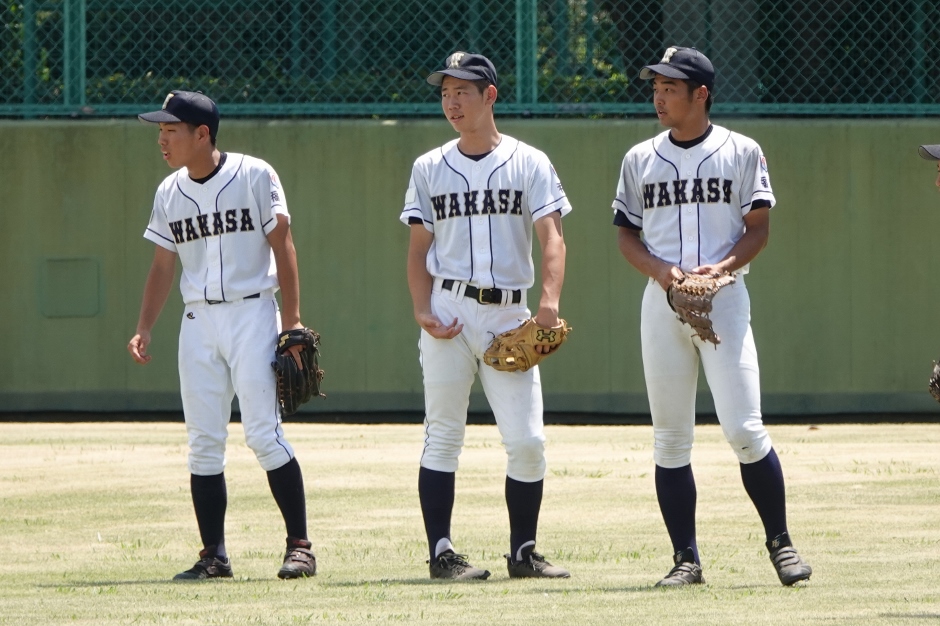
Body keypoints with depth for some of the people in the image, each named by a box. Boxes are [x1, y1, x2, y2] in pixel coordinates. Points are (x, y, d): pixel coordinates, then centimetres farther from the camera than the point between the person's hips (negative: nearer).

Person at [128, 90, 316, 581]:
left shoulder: (254, 176, -5)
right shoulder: (169, 194, 10)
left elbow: (282, 247, -5)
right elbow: (163, 266, 15)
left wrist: (292, 321, -12)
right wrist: (144, 330, 3)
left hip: (252, 314, -5)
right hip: (198, 321, 5)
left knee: (264, 434, -11)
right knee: (203, 443, 3)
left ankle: (299, 546, -5)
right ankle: (214, 555, 7)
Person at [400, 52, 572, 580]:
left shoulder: (529, 164, 4)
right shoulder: (430, 169, 10)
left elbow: (551, 237, -5)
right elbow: (419, 250, 10)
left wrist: (550, 300, -22)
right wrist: (423, 311, -7)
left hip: (509, 315, 0)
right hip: (449, 312, 0)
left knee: (528, 441, -4)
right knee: (444, 435, -1)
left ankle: (523, 552, 7)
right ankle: (442, 551, 2)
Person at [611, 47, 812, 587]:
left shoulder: (742, 153, 4)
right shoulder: (640, 159, 11)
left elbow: (758, 228, 2)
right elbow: (627, 234, 12)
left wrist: (721, 267, -16)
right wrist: (659, 269, -9)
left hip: (723, 296, -3)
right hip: (662, 300, 3)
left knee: (744, 429, -12)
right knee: (670, 437, 2)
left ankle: (780, 542, 2)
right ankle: (686, 558, 7)